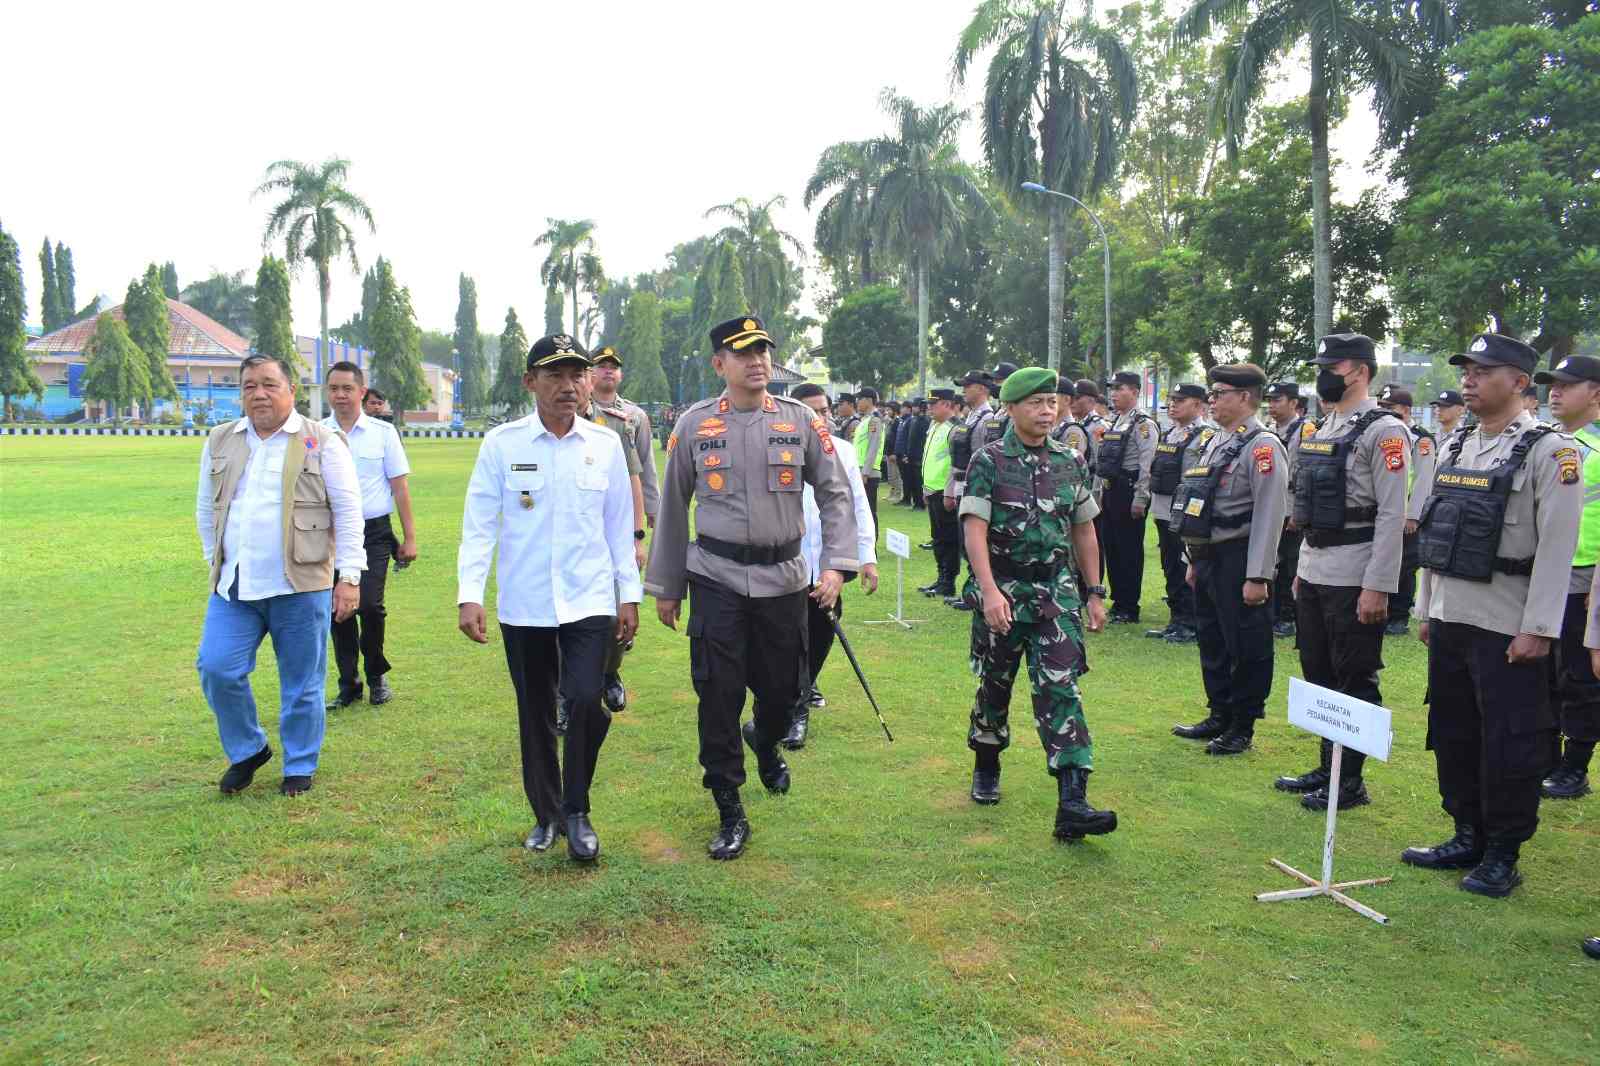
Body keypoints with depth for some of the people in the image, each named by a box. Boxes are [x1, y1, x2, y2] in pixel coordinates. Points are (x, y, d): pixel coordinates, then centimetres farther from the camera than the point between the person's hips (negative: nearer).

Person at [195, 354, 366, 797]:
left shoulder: (323, 442, -2)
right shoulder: (220, 442, 11)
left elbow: (348, 512, -4)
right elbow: (207, 508, 19)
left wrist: (349, 576, -9)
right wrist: (217, 564, 15)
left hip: (300, 586, -4)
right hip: (233, 587, 4)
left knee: (302, 683, 5)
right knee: (216, 669, -3)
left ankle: (300, 767, 23)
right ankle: (247, 750, 21)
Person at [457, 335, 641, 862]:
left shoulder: (606, 443, 1)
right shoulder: (501, 443, -3)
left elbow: (619, 525, 6)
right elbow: (479, 523, -3)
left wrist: (629, 595, 6)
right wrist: (469, 594, -10)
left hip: (590, 601, 0)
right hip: (523, 605, 0)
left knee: (586, 701, -14)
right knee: (535, 713, 11)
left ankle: (576, 812, 8)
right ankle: (546, 814, 30)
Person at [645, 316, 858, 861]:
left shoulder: (802, 421, 1)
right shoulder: (694, 424, 1)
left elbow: (835, 494, 2)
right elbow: (672, 507, 8)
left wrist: (836, 564, -11)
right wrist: (666, 586, 10)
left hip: (783, 578, 1)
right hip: (716, 578, -1)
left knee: (782, 689, 11)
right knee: (719, 695, -3)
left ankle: (765, 745, 47)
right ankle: (730, 814, 10)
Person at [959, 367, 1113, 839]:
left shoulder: (1070, 462, 6)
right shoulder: (988, 461, -6)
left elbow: (1084, 531, 12)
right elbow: (974, 530, -14)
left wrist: (1095, 595, 11)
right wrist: (990, 591, -24)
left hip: (1057, 592, 2)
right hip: (1001, 591, -2)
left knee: (1060, 689, -8)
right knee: (994, 685, 12)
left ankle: (1072, 805, -12)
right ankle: (986, 768, 37)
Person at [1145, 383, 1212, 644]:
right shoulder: (1167, 434, 14)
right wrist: (1152, 502, 17)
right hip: (1164, 513, 9)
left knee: (1187, 572, -1)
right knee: (1171, 570, 15)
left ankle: (1190, 625, 8)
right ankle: (1176, 620, 25)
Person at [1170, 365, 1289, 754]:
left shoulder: (1263, 446, -13)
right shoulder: (1211, 441, 14)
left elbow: (1269, 516, -18)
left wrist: (1257, 576, -21)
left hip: (1239, 561, -9)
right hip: (1208, 558, 9)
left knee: (1247, 648, 2)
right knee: (1212, 644, 17)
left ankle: (1242, 728, 13)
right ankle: (1220, 717, 30)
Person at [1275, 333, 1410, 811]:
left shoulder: (1383, 431, -13)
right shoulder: (1322, 429, 14)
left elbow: (1392, 515, -18)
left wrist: (1377, 587, -21)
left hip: (1354, 578, -9)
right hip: (1314, 572, 9)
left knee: (1355, 681, 1)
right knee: (1318, 675, 16)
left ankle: (1351, 780, 12)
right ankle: (1328, 767, 28)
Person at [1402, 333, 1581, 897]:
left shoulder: (1549, 450, -10)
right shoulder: (1453, 446, 11)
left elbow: (1557, 547, -15)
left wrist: (1537, 629, -17)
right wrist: (1425, 609, 14)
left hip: (1507, 627, -7)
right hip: (1449, 619, 7)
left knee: (1508, 743, 3)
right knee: (1452, 734, 14)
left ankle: (1503, 856, 16)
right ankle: (1468, 839, 28)